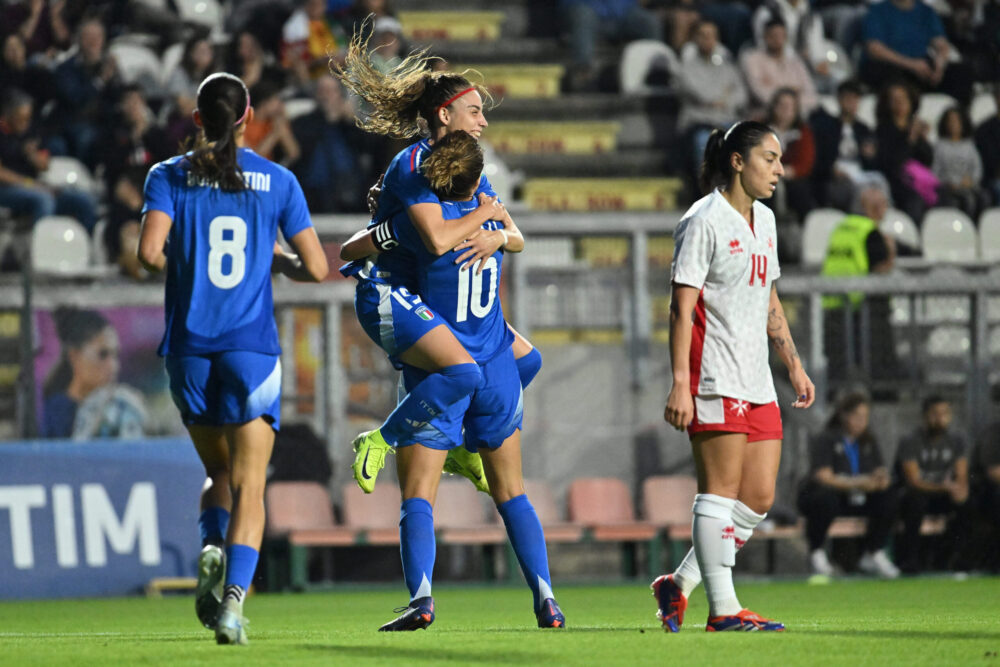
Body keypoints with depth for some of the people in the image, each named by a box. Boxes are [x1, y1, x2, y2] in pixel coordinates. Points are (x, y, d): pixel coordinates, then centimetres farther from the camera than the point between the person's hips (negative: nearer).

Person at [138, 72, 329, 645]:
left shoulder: (170, 176, 2)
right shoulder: (278, 181, 3)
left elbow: (150, 252, -11)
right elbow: (316, 268, 3)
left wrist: (182, 266, 10)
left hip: (189, 347, 2)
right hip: (252, 347, -1)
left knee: (219, 471, 20)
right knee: (248, 485, -2)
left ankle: (213, 551, -8)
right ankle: (233, 599, -20)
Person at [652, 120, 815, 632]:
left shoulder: (764, 220, 17)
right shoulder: (704, 221, -9)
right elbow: (681, 307, -13)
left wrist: (794, 366, 23)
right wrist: (680, 384, -20)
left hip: (756, 385, 9)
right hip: (714, 379, -9)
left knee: (759, 499, 4)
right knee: (721, 490, -9)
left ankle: (680, 584, 15)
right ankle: (723, 608, -7)